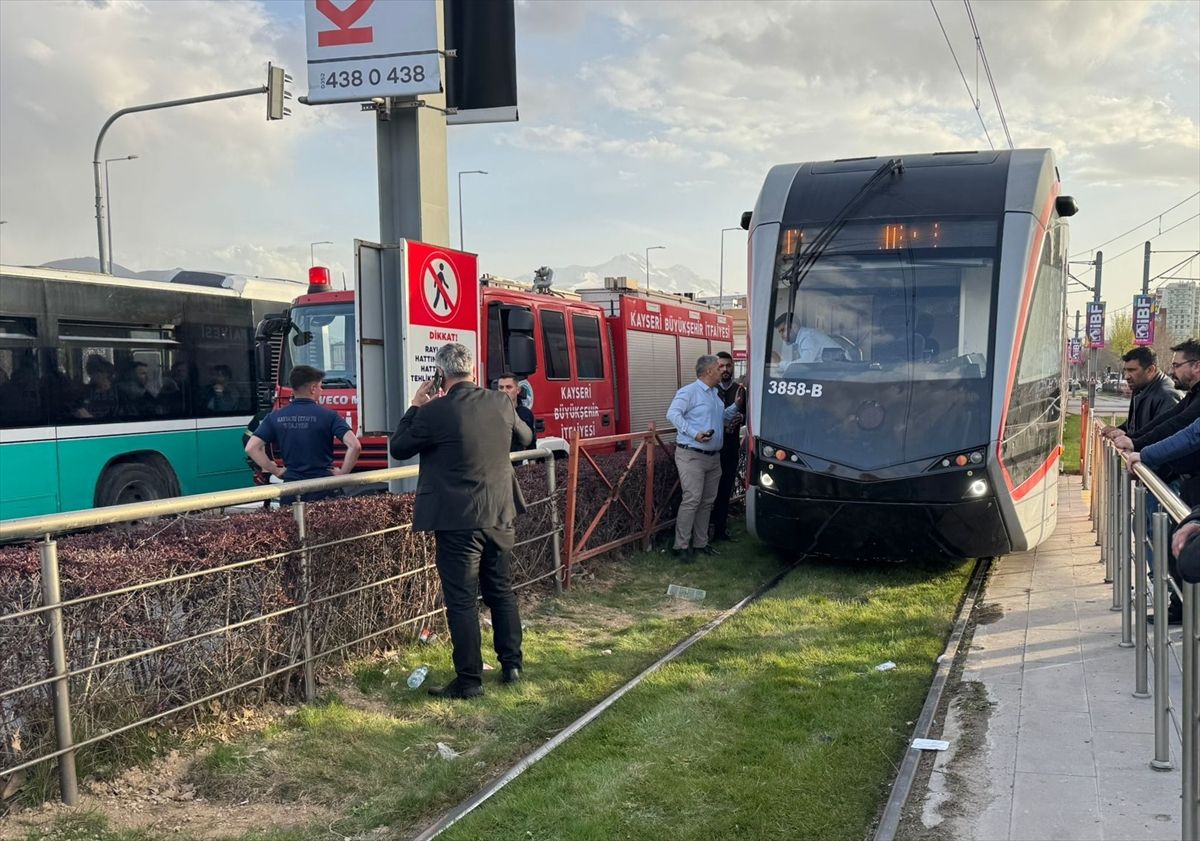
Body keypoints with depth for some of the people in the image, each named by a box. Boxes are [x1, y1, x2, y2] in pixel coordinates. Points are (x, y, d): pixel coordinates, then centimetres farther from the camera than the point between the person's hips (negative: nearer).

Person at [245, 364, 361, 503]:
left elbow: (251, 448, 0)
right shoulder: (328, 415, -6)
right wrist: (343, 473, -4)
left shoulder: (275, 417, 4)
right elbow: (355, 446, -16)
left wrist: (276, 471, 6)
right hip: (323, 491, -3)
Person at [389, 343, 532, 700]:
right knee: (502, 591, 18)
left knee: (462, 601, 2)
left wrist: (415, 406, 7)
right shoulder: (502, 403, -2)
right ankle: (512, 665, 26)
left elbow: (398, 448, -1)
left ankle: (469, 681, 7)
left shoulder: (434, 412, -16)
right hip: (500, 514, 5)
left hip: (457, 520, -5)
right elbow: (525, 439, 16)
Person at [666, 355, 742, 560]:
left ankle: (700, 543, 20)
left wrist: (736, 405, 15)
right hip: (691, 456, -9)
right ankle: (681, 546, -6)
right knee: (692, 500, -12)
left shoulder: (714, 394, 18)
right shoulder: (689, 391, -10)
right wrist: (695, 434, -24)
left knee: (707, 501, 11)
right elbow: (672, 414, -19)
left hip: (713, 457, 9)